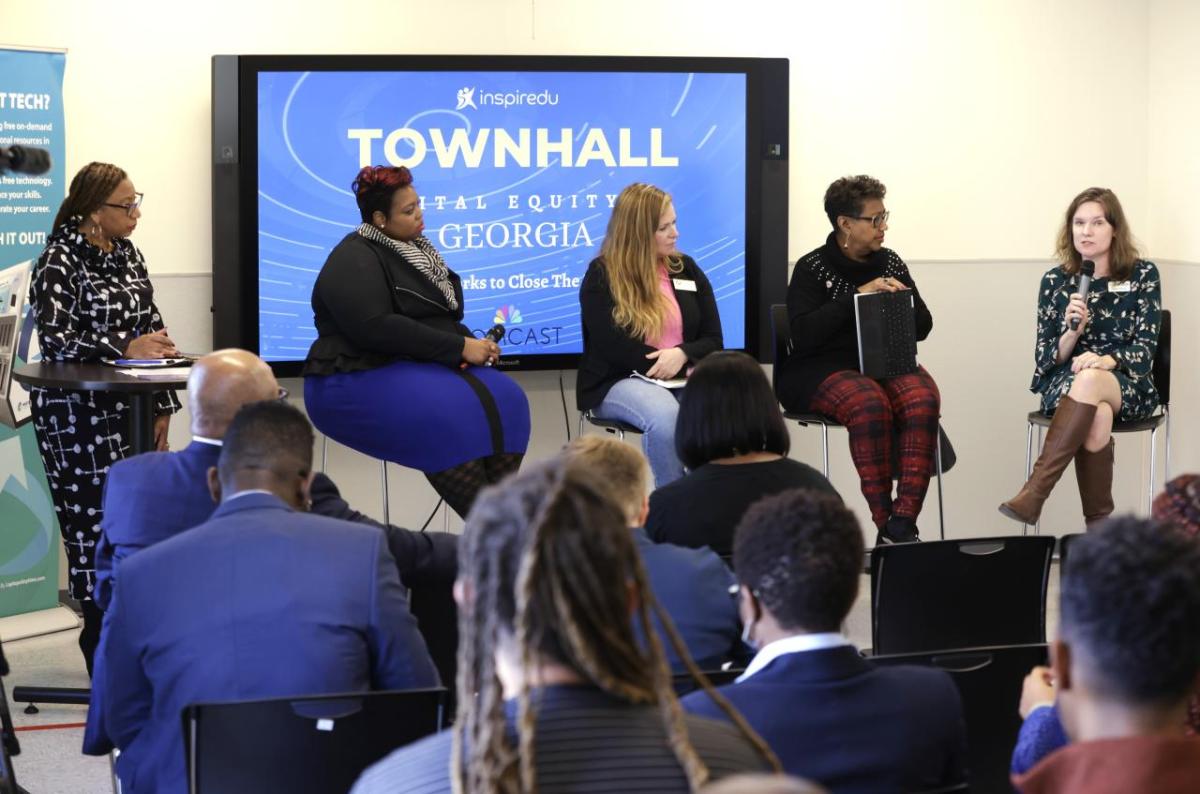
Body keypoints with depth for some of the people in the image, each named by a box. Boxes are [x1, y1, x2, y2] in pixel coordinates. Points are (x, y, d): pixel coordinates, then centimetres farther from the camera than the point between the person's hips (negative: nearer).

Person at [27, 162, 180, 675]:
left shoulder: (128, 256, 13)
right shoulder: (59, 261, -8)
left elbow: (151, 328, 16)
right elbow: (55, 337, -18)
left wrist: (162, 406, 12)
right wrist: (123, 350, -24)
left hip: (128, 407, 7)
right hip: (76, 414, -7)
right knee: (94, 519, -5)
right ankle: (103, 651, 2)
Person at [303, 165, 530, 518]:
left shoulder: (413, 250, 18)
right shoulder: (354, 262, -9)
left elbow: (443, 319, 22)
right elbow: (376, 329, -23)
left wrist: (474, 344, -2)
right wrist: (460, 347, -20)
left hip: (419, 369, 8)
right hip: (360, 381, -8)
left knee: (504, 402, -19)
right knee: (451, 416, -34)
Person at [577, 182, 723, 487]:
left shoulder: (686, 269, 15)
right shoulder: (601, 276, 1)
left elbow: (713, 340, 11)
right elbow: (614, 348, -8)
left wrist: (682, 355, -12)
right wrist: (673, 368, -14)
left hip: (683, 378, 4)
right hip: (620, 381, -4)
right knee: (664, 415, -39)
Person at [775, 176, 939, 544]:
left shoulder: (890, 262, 14)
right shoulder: (812, 268, 1)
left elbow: (922, 327, 15)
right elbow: (803, 334, -13)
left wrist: (902, 298, -7)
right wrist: (857, 296, -16)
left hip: (887, 362, 4)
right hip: (824, 369, -4)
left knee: (922, 399, -30)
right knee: (869, 402, -37)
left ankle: (904, 521, -35)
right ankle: (884, 521, -31)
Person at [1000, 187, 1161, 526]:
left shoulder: (1143, 275, 3)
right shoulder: (1055, 281, 7)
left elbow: (1145, 348, -3)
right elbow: (1045, 359, 5)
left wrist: (1106, 361, -24)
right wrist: (1072, 332, -16)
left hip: (1127, 386, -1)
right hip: (1065, 383, 1)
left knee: (1089, 381, -38)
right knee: (1097, 415, -36)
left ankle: (1034, 491, -42)